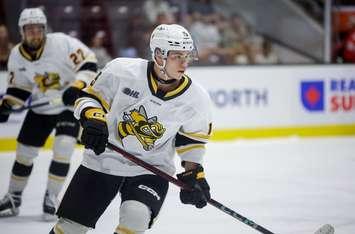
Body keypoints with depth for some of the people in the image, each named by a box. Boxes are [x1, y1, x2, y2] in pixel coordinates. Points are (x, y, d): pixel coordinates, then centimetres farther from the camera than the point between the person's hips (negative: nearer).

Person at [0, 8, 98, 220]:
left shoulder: (62, 43, -22)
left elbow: (88, 63, -21)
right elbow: (19, 86, 6)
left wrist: (77, 86, -34)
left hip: (70, 104, -4)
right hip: (40, 108, 4)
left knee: (63, 148, -18)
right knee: (24, 151, 6)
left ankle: (52, 196, -3)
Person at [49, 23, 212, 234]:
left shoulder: (196, 99, -11)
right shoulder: (122, 71, -17)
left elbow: (192, 138, 5)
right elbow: (91, 96, -3)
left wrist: (194, 172, -2)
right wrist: (93, 120, -22)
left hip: (151, 169, 0)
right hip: (103, 160, 0)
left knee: (136, 216, -28)